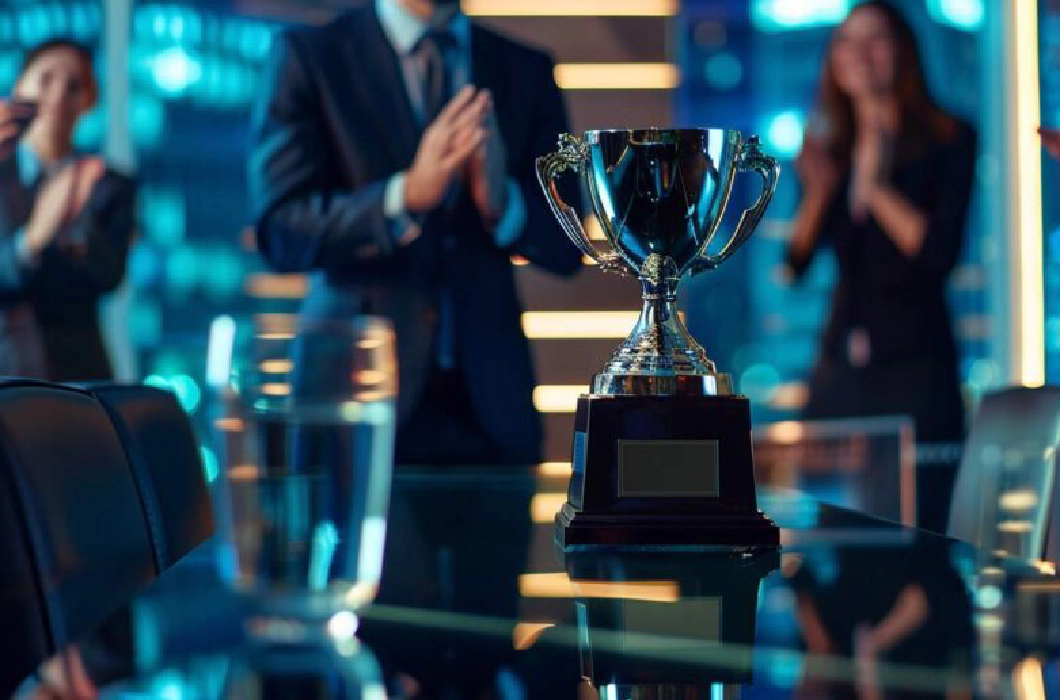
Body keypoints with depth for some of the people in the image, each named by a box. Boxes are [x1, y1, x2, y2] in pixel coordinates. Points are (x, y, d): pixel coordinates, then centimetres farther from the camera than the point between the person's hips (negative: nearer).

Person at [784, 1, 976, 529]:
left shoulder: (949, 141, 0)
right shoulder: (831, 150, 11)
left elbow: (941, 253, -10)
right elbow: (795, 264, 6)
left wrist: (875, 188, -8)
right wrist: (816, 193, -8)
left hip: (916, 365, -4)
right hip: (841, 362, 4)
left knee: (915, 524, -8)